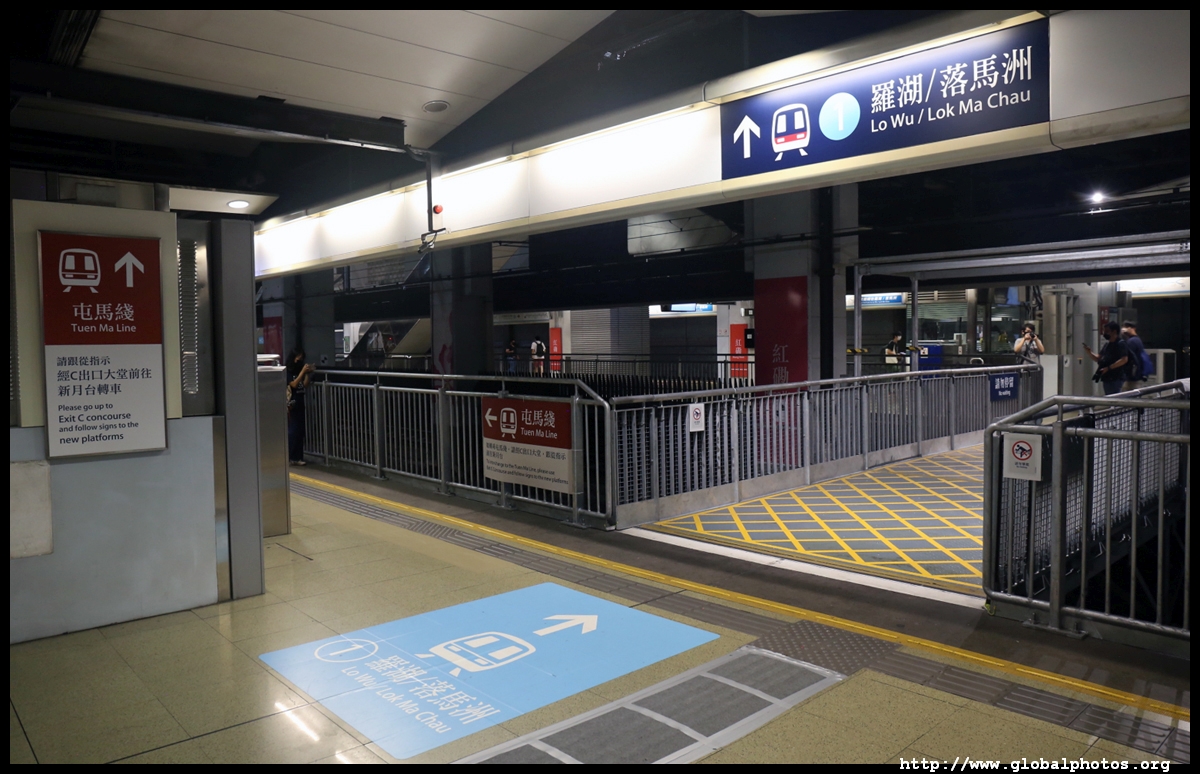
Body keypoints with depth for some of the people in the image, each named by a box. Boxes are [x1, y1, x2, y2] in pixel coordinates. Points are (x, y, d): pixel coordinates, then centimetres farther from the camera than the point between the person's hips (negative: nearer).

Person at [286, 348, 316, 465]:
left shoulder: (300, 369, 12)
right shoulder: (288, 371, -6)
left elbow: (305, 385, 7)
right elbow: (294, 384, -16)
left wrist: (308, 373, -5)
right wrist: (303, 371, -18)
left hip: (300, 403, 7)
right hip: (292, 404, -7)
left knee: (300, 431, 6)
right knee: (293, 431, -8)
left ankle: (297, 457, 11)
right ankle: (290, 457, -3)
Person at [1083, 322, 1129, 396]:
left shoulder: (1121, 344, -9)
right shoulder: (1107, 345, 18)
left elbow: (1124, 359, -20)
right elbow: (1098, 359, 20)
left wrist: (1108, 368, -24)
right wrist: (1089, 351, 3)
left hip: (1115, 379, -9)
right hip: (1107, 378, 9)